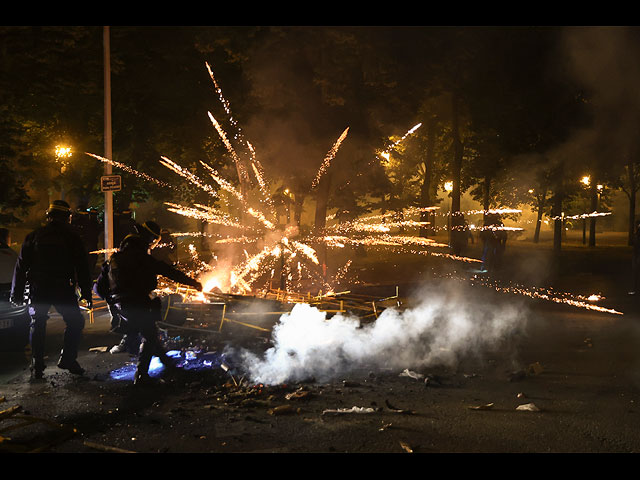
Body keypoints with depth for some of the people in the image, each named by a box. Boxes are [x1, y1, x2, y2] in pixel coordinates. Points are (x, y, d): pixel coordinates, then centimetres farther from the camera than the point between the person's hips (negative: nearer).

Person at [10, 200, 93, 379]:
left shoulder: (34, 236, 8)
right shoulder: (71, 237, 2)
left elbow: (21, 265, 8)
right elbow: (82, 267, 0)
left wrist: (16, 292, 12)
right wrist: (86, 292, 3)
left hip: (38, 289, 3)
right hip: (63, 289, -3)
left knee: (37, 326, 11)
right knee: (75, 322, 11)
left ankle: (37, 367, 8)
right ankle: (67, 359, 2)